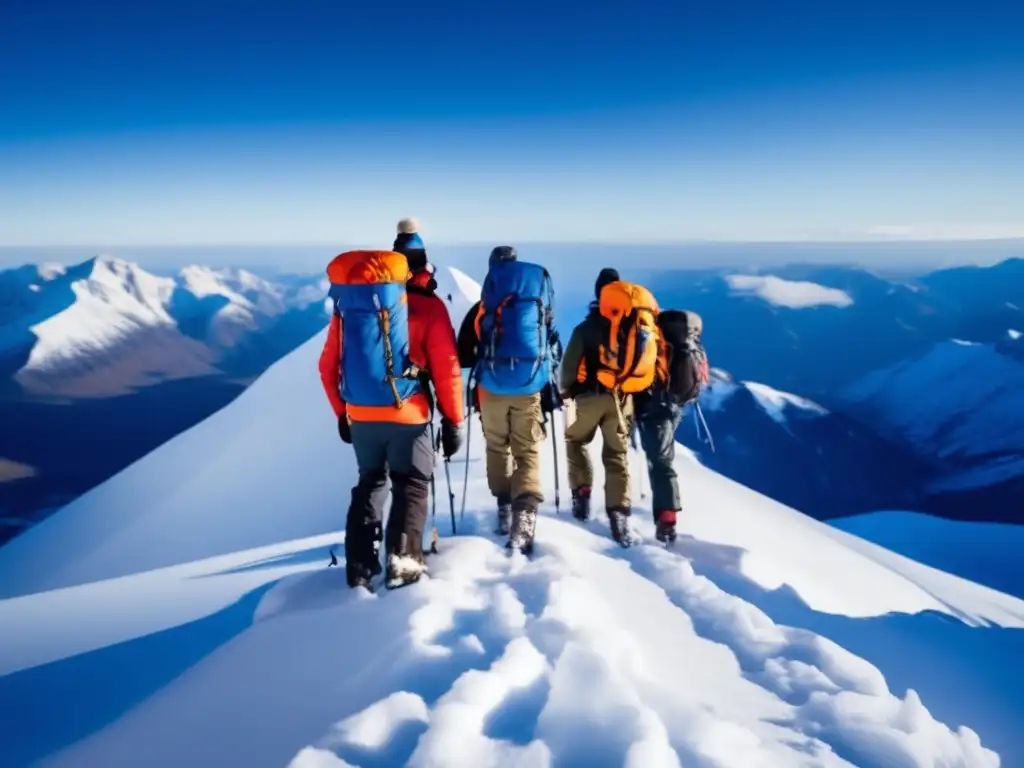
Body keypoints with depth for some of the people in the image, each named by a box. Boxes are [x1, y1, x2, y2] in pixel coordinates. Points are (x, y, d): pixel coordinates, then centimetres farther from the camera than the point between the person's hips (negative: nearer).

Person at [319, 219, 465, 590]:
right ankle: (403, 561, 2)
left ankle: (361, 565, 19)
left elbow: (329, 365, 10)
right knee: (412, 485, 12)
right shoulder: (428, 304, -6)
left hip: (360, 415, 4)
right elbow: (447, 369, -8)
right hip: (407, 415, -4)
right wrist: (453, 421, 0)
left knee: (370, 483, 19)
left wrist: (342, 413, 19)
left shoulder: (348, 298, 7)